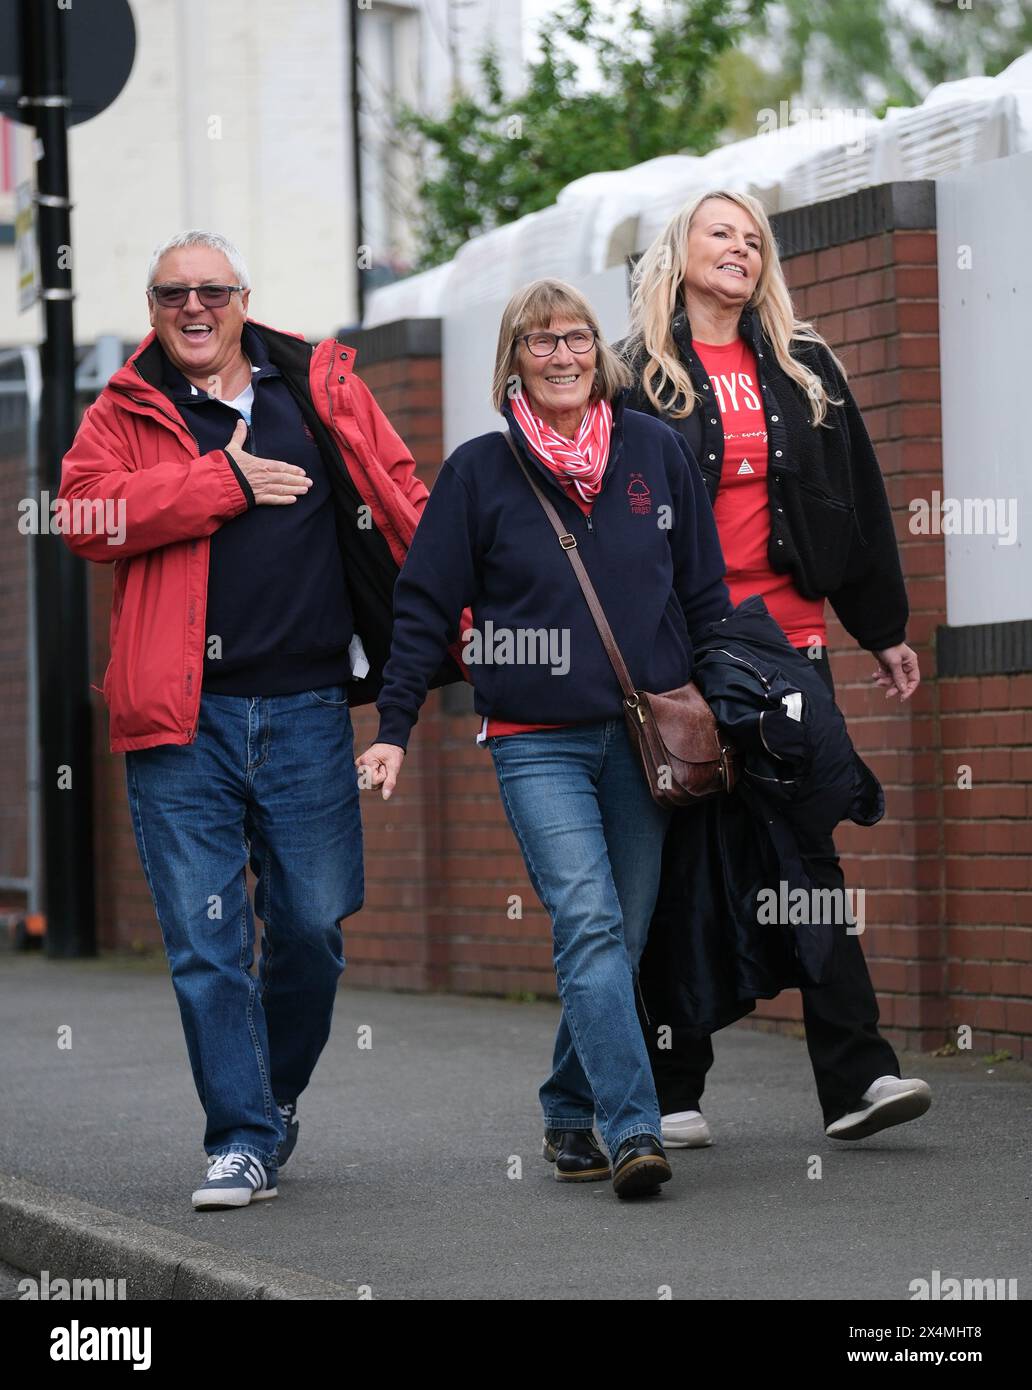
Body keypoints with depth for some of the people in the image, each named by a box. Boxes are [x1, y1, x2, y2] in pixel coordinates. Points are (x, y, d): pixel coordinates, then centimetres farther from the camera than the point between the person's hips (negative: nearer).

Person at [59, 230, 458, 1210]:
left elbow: (404, 511, 13)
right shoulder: (124, 414, 8)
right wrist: (226, 483, -11)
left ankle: (275, 1099, 28)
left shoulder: (322, 392, 11)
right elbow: (87, 513, -10)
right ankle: (241, 1139, 6)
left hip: (307, 711, 1)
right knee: (206, 939, -3)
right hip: (180, 721, -1)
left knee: (313, 924, 5)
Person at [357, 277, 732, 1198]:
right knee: (588, 926, -16)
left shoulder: (656, 452, 7)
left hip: (647, 735, 3)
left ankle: (572, 1113, 22)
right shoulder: (479, 472, 2)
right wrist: (393, 730, 0)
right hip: (538, 743, -3)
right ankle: (633, 1131, -22)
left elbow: (706, 591, 13)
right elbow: (426, 607, 4)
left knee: (620, 936, 5)